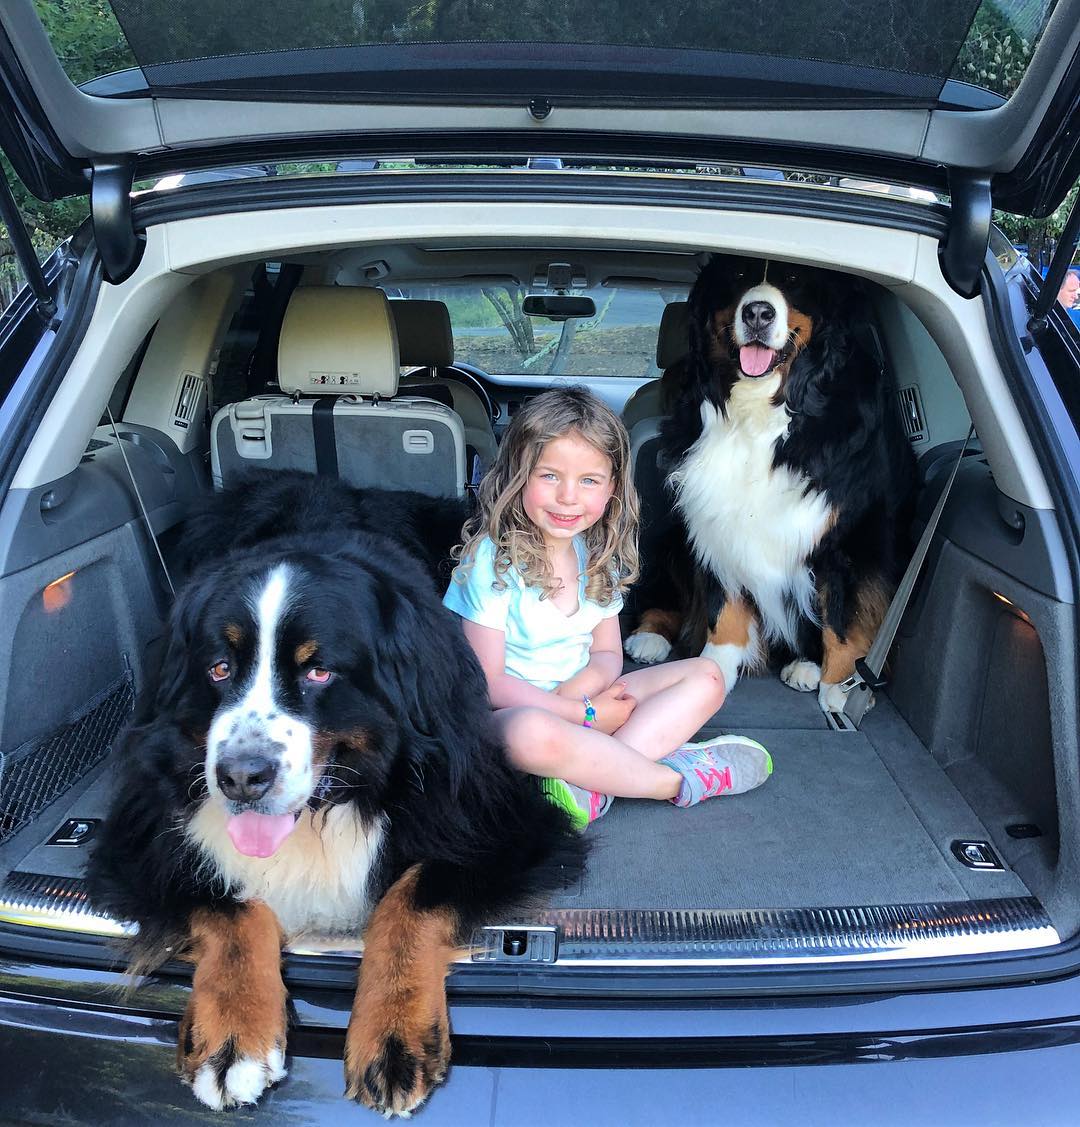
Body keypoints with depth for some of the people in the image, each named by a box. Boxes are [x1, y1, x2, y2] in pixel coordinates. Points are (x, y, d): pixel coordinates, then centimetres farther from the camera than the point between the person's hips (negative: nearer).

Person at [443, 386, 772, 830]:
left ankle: (592, 788, -26)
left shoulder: (598, 553, 2)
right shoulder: (493, 558, -17)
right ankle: (676, 778, -17)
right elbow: (487, 682, -18)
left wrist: (578, 689, -18)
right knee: (532, 734, -41)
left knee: (705, 678, -4)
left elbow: (607, 654, 6)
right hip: (507, 713, -7)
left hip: (586, 703, 7)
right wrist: (587, 713, -18)